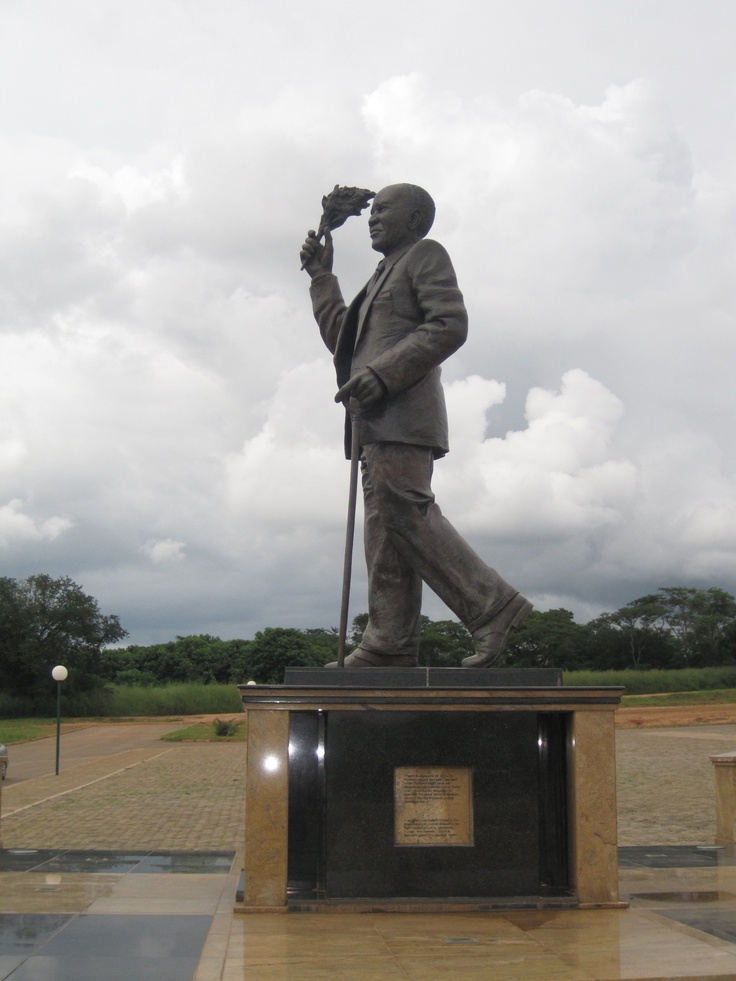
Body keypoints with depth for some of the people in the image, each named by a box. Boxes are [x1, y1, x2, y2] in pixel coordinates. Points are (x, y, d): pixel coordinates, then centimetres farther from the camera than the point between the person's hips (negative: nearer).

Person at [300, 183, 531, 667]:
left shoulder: (426, 254, 4)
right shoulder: (385, 275, 30)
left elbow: (451, 325, -11)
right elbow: (340, 336, 32)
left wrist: (381, 373, -18)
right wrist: (322, 276, 26)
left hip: (403, 410, -9)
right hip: (381, 420, 9)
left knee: (408, 514, -19)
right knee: (385, 527, 3)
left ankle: (494, 607, -17)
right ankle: (390, 644, 1)